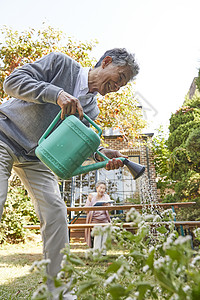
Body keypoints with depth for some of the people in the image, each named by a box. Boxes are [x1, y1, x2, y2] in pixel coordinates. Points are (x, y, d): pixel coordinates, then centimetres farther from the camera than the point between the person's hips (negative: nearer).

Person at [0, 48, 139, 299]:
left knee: (56, 211, -7)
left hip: (36, 157, 5)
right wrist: (57, 93, -29)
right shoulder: (60, 63, -8)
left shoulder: (91, 109, 4)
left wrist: (102, 154, -22)